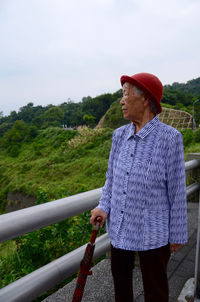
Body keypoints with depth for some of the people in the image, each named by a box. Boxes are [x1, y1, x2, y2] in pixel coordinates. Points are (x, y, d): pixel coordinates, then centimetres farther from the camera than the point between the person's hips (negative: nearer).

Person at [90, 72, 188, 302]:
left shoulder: (169, 138, -16)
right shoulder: (119, 135, 0)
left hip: (152, 233, -5)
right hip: (119, 227, 5)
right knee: (120, 278, 25)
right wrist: (104, 207, -4)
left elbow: (177, 191, -11)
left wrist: (177, 235, -5)